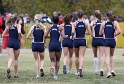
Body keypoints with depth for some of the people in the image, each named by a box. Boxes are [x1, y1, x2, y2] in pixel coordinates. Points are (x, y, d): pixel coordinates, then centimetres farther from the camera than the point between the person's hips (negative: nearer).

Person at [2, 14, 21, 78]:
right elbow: (19, 32, -24)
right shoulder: (18, 25, -3)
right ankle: (15, 74, 21)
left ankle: (8, 68, -37)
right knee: (16, 59, 13)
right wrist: (19, 37, -2)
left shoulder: (8, 26, 6)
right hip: (16, 42, -2)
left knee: (10, 58, -6)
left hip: (10, 42, 2)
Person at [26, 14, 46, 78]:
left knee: (36, 60, 13)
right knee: (42, 59, 17)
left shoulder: (33, 27, -1)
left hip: (34, 44, 1)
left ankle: (37, 74, 6)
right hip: (41, 44, -1)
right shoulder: (43, 27, -4)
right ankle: (41, 68, -14)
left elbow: (27, 37, -5)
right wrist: (43, 38, 5)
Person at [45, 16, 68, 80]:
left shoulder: (50, 27, 7)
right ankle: (56, 75, 15)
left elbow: (45, 35, 1)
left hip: (51, 44, 1)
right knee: (57, 60, 16)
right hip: (58, 44, -1)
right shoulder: (60, 27, 0)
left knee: (52, 61, 3)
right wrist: (67, 36, 12)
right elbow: (63, 36, -10)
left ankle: (52, 67, -32)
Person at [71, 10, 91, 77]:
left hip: (76, 40, 0)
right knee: (81, 56, -6)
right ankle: (80, 68, -32)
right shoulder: (85, 23, -1)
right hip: (83, 40, 0)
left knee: (76, 56, 17)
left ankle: (77, 71, 26)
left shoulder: (74, 23, -6)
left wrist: (72, 36, 0)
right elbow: (89, 32, -1)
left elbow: (73, 32, -19)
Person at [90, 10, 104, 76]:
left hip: (95, 39, -1)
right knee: (101, 56, -4)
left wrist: (92, 33, -16)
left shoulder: (94, 22, -3)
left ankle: (96, 70, 20)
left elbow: (91, 25, -25)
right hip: (102, 39, 1)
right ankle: (101, 69, -22)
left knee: (95, 56, 16)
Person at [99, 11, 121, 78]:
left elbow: (100, 33, 2)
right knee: (111, 55, 22)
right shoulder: (115, 23, -1)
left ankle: (109, 72, -15)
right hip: (113, 41, 1)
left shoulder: (103, 23, -1)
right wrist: (114, 34, 4)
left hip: (106, 41, -1)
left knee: (107, 56, -2)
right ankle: (112, 70, 12)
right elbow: (119, 31, -13)